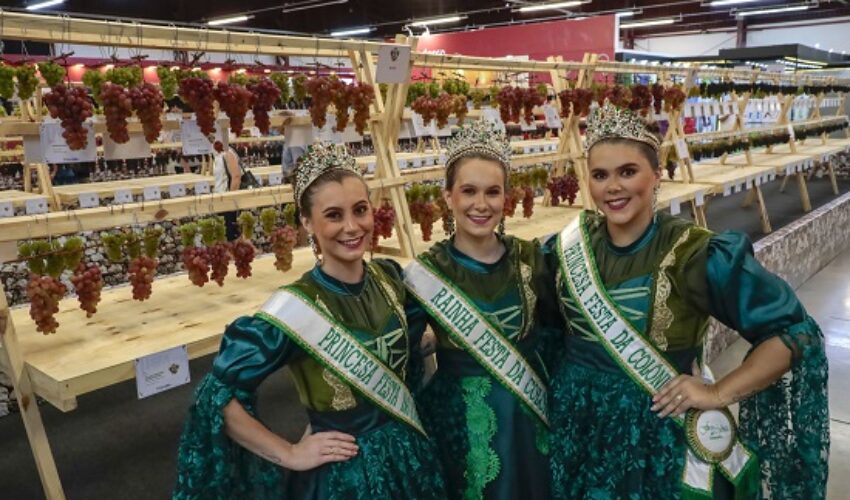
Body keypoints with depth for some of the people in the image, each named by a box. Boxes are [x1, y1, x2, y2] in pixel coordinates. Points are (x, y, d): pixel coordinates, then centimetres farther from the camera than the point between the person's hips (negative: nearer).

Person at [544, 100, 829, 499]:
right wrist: (570, 373, 1)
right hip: (578, 425, 4)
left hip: (663, 436, -3)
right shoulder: (566, 247, -5)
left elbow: (797, 331, -12)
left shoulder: (696, 255, -17)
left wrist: (719, 394, -16)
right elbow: (550, 325, 13)